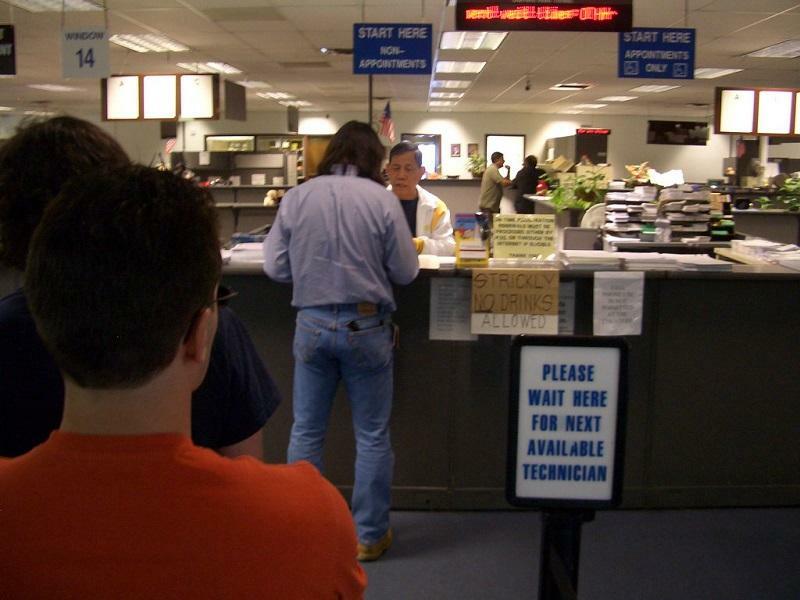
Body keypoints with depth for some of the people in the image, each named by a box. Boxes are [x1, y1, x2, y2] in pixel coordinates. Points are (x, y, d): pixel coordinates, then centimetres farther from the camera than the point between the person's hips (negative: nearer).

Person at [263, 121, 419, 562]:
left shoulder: (297, 197, -3)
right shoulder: (381, 199, -9)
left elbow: (274, 267, 0)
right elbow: (405, 272, -4)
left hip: (312, 323, 2)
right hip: (365, 326, -2)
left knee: (306, 431, 14)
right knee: (372, 436, 10)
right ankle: (369, 536, 20)